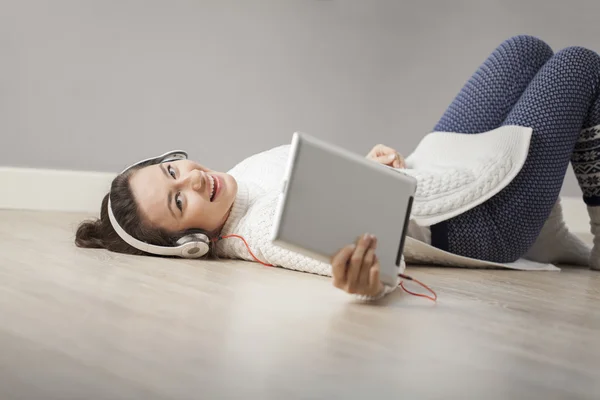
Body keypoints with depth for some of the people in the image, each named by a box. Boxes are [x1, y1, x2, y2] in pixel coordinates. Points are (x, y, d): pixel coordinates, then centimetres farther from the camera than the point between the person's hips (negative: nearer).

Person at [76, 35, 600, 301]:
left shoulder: (245, 172, -2)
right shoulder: (262, 234, -30)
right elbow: (367, 256, -42)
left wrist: (383, 162, -12)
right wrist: (366, 280, -65)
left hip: (425, 165, 8)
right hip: (481, 225, -8)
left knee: (529, 49, 19)